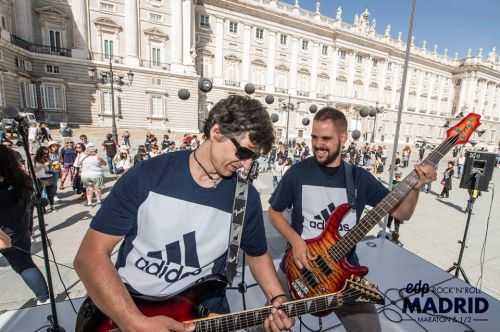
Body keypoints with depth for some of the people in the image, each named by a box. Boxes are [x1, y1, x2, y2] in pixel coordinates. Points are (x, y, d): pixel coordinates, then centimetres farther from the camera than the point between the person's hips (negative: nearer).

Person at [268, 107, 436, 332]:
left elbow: (401, 213, 3)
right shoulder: (298, 173, -9)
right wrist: (295, 240, -13)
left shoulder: (360, 178, -2)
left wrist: (415, 187, -15)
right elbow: (274, 211, 1)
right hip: (299, 265, -1)